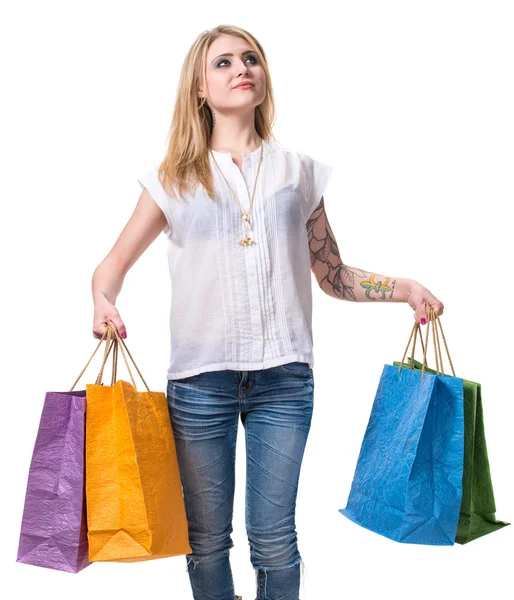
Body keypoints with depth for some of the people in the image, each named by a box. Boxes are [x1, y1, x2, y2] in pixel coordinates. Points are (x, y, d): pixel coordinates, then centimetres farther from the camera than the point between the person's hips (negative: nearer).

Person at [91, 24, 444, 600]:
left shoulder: (298, 172, 10)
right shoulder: (174, 178, 6)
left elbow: (333, 275, 12)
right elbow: (115, 261, 7)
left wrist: (404, 287, -3)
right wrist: (103, 302, -14)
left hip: (284, 379, 1)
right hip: (199, 379, 0)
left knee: (274, 538, 5)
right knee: (206, 537, 10)